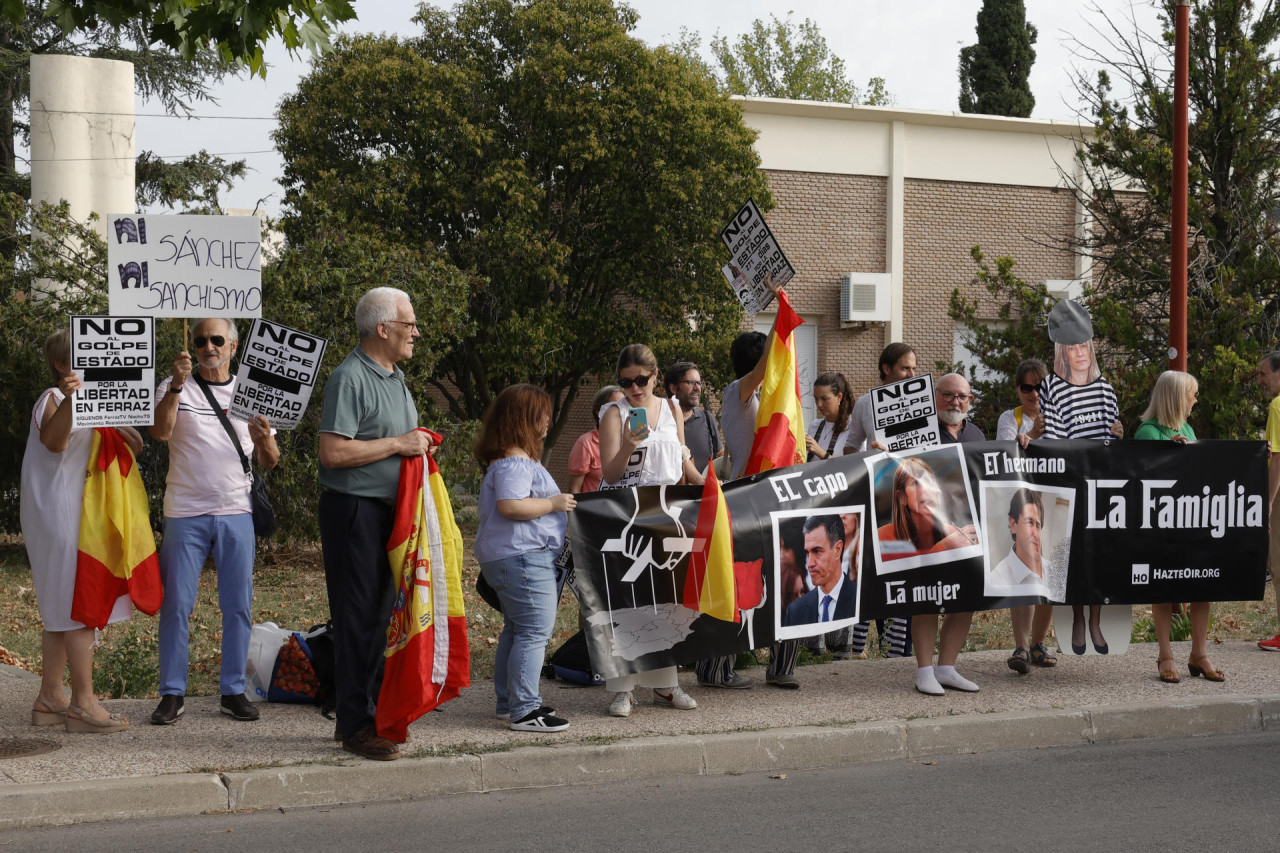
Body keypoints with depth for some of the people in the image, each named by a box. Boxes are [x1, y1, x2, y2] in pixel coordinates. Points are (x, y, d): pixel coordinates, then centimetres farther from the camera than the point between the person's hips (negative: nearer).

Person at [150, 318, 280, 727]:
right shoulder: (175, 387, 6)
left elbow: (268, 463, 12)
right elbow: (159, 432, -13)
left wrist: (265, 440, -10)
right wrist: (177, 385, -24)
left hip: (236, 512, 2)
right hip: (185, 513, -2)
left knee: (238, 606, 2)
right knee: (176, 604, -3)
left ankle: (233, 691, 10)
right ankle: (172, 693, 5)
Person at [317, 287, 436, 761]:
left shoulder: (395, 377, 16)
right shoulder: (349, 378, -14)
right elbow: (333, 453, -22)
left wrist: (418, 443, 8)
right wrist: (398, 444, -17)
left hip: (390, 509, 9)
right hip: (354, 509, -9)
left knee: (382, 613, 13)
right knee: (358, 617, -6)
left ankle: (373, 710, 22)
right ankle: (356, 726, -1)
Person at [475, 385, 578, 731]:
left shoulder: (516, 459, 19)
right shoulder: (515, 462, -17)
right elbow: (509, 505, -28)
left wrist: (556, 504, 21)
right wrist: (553, 503, -18)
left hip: (509, 558, 12)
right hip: (523, 558, -12)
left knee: (516, 629, 17)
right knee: (535, 631, -12)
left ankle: (509, 702, 24)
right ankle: (523, 710, -12)